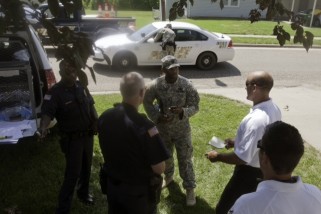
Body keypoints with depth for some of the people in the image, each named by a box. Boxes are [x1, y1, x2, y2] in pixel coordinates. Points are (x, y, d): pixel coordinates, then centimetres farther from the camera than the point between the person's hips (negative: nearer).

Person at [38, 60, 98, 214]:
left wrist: (96, 121, -1)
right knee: (72, 173, -3)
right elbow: (47, 113, -29)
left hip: (88, 135, 6)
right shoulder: (55, 92, -19)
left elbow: (90, 105, 12)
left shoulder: (81, 86, 0)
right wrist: (43, 127, -49)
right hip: (72, 139, -6)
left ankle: (83, 194, 45)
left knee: (86, 168, 21)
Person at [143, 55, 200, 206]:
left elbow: (195, 106, -11)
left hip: (182, 129, -2)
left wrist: (182, 111, -31)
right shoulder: (155, 85, -13)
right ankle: (168, 176, 50)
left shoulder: (186, 85, -15)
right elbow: (147, 103, 0)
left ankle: (190, 188, 23)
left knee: (185, 158, 5)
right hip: (163, 128, 2)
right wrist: (157, 117, -14)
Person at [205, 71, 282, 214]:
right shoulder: (273, 109, -5)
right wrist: (237, 142, 10)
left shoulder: (256, 120, -35)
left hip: (249, 173, -9)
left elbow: (242, 158, -30)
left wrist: (217, 157, -15)